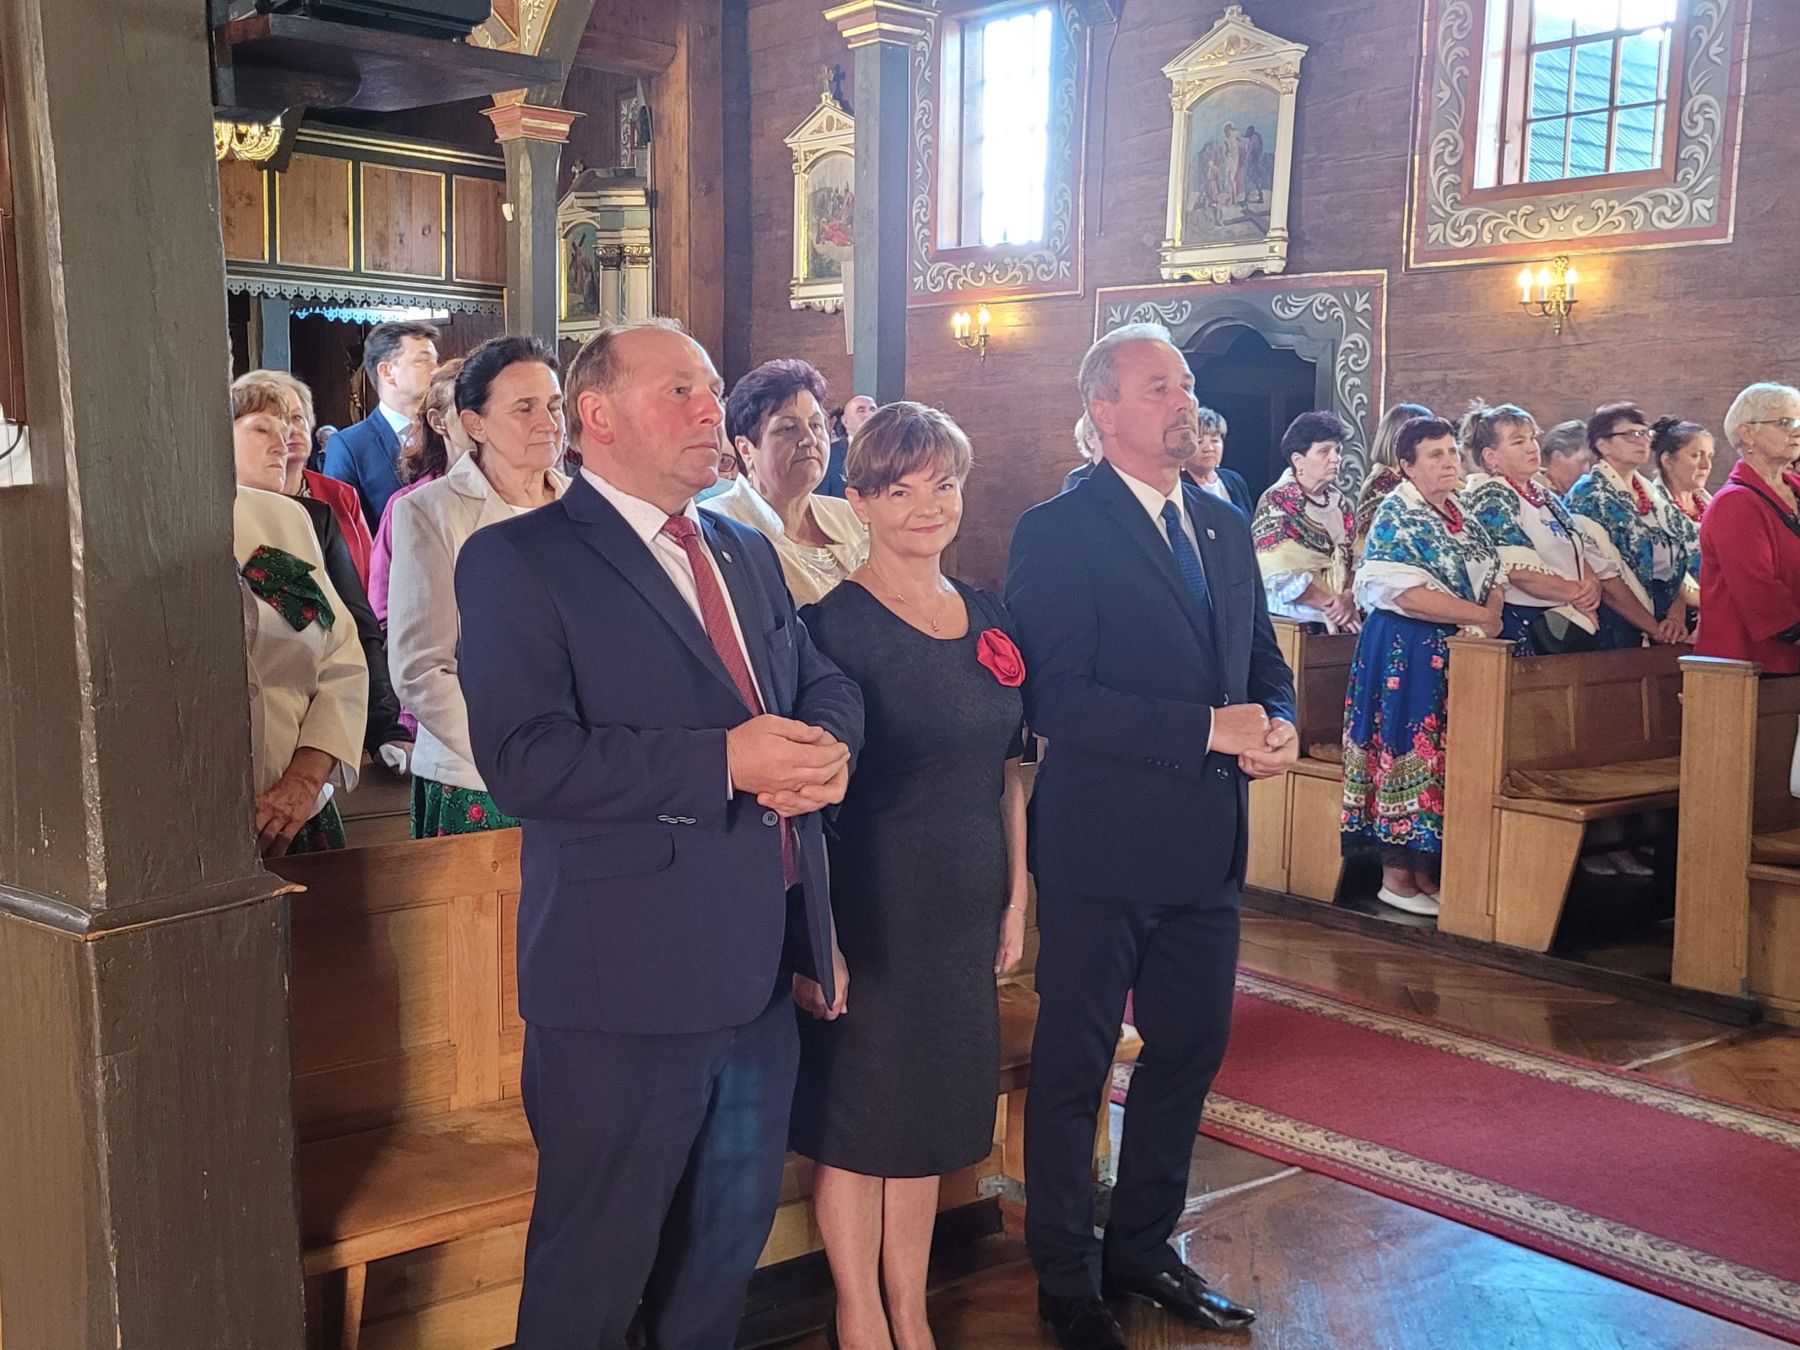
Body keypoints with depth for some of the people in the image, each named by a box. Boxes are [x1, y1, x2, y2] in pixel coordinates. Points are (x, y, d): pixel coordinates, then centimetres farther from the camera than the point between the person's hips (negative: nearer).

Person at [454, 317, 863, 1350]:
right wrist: (722, 762, -26)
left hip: (764, 969, 7)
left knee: (732, 1236, 22)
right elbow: (522, 758, -20)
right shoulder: (519, 561, -10)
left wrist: (826, 747, -8)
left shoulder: (748, 554, 14)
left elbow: (826, 683, 17)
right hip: (630, 981, -7)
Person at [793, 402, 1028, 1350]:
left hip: (963, 908, 6)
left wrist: (1015, 899, 10)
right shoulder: (833, 622, -13)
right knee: (855, 1111, 8)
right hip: (867, 907, -6)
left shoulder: (988, 620, 6)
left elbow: (1006, 772, 11)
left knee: (929, 1111, 17)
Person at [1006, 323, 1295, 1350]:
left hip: (1209, 843, 7)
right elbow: (1056, 697, -20)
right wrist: (1210, 729, -22)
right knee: (1074, 1066, 8)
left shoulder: (1227, 529, 10)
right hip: (1104, 845, -7)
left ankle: (1143, 1247, 36)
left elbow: (1265, 660, 16)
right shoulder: (1059, 532, -12)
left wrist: (1279, 725, -7)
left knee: (1190, 1052, 17)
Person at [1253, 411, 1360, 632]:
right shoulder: (1276, 503, -6)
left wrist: (1348, 597, -9)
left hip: (1342, 610, 5)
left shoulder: (1340, 502, 13)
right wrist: (1331, 604, -12)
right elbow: (1280, 576, -12)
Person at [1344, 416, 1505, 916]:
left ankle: (1427, 871, 15)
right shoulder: (1396, 515, -10)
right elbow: (1405, 594, -21)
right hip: (1406, 654, -8)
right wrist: (1479, 616, -14)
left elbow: (1494, 576, 13)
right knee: (1407, 752, -4)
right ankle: (1396, 877, 3)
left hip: (1458, 654, 8)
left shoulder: (1462, 515, 14)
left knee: (1449, 759, 8)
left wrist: (1490, 617, -9)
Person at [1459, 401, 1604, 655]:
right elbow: (1519, 571, -20)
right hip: (1523, 628, -8)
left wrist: (1593, 585, -6)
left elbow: (1579, 553, 17)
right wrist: (1579, 594, -10)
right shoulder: (1489, 499, -10)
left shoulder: (1545, 497, 17)